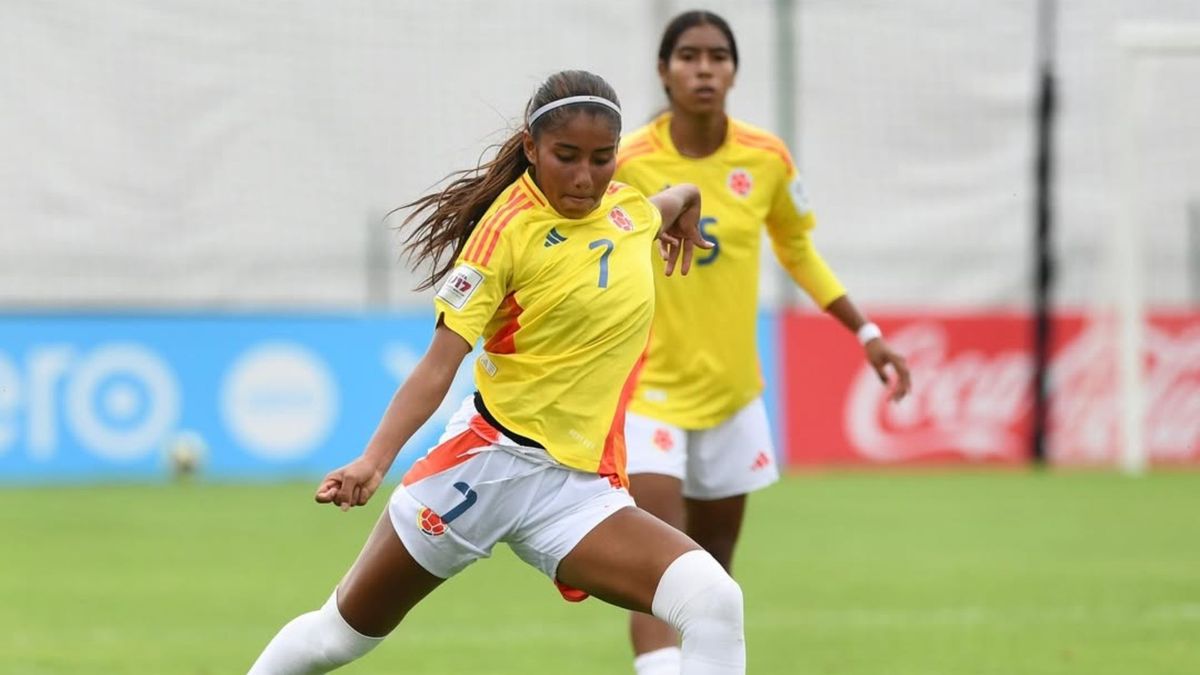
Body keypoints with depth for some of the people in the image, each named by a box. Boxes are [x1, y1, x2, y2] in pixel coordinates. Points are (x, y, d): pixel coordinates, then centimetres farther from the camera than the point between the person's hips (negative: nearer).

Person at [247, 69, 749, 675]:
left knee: (715, 604, -21)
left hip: (580, 486, 4)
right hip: (494, 456, -4)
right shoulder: (508, 229, -11)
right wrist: (374, 460, -28)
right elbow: (440, 363, -17)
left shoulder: (627, 209, 6)